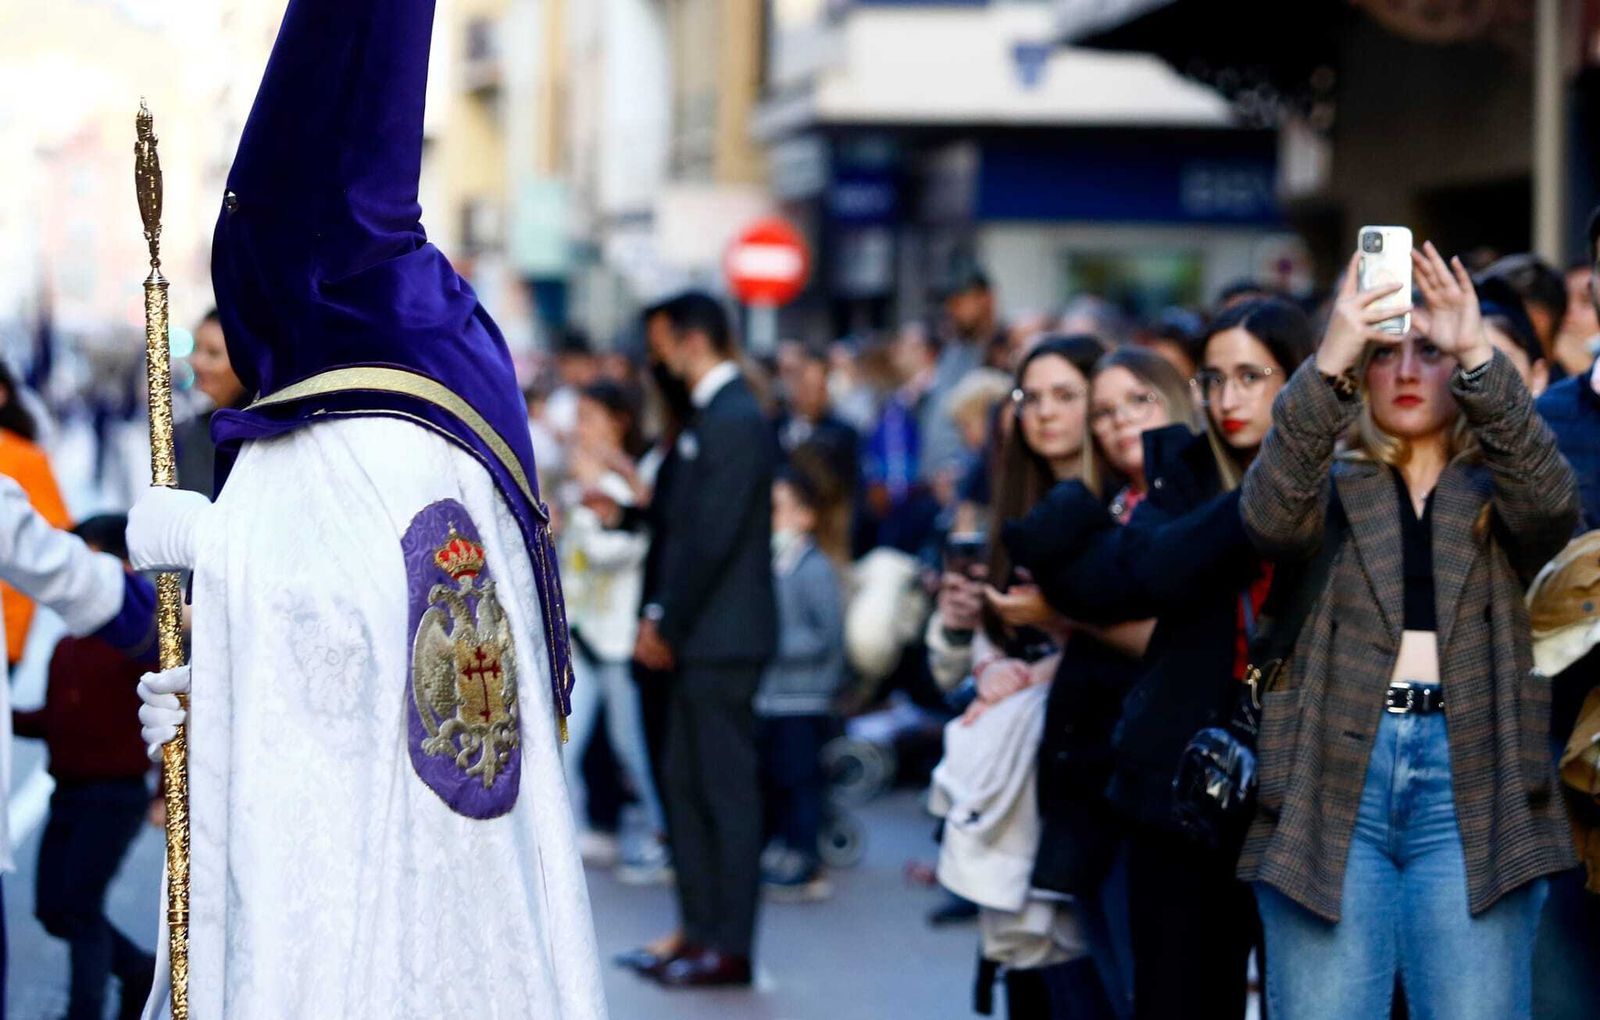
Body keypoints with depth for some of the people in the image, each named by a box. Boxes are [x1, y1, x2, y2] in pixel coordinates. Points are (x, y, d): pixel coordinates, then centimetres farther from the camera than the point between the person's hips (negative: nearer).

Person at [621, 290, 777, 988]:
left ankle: (730, 947, 2)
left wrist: (668, 625, -13)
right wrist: (658, 615, 11)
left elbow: (711, 537, -20)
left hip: (722, 637, -10)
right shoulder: (710, 415, 15)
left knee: (727, 788, -3)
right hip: (698, 638, 10)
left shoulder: (734, 420, -16)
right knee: (685, 785, 12)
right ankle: (699, 930, 19)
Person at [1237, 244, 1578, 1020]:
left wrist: (1479, 358, -22)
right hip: (1333, 781, 0)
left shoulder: (1497, 493, 16)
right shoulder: (1335, 489, 15)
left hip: (1471, 785, 0)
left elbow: (1551, 499, -8)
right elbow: (1271, 515, -8)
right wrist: (1326, 365, -21)